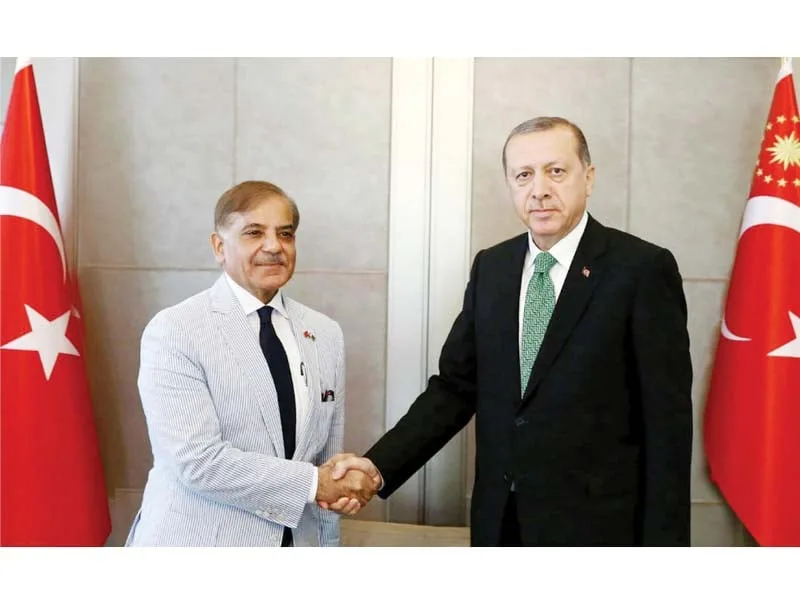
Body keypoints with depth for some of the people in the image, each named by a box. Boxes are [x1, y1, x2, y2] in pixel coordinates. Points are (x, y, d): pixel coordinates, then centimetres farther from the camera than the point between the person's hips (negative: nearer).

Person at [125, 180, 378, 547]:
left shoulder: (326, 335, 3)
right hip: (198, 546, -4)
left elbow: (328, 459, 6)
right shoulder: (173, 331, -12)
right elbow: (197, 460, -21)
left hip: (297, 544, 5)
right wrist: (312, 483, -17)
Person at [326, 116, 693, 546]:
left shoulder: (643, 268, -11)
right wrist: (379, 465, -9)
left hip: (594, 526, -4)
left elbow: (667, 421, -11)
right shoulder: (490, 267, 4)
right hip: (499, 520, 5)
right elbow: (455, 386, 4)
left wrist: (663, 543, -12)